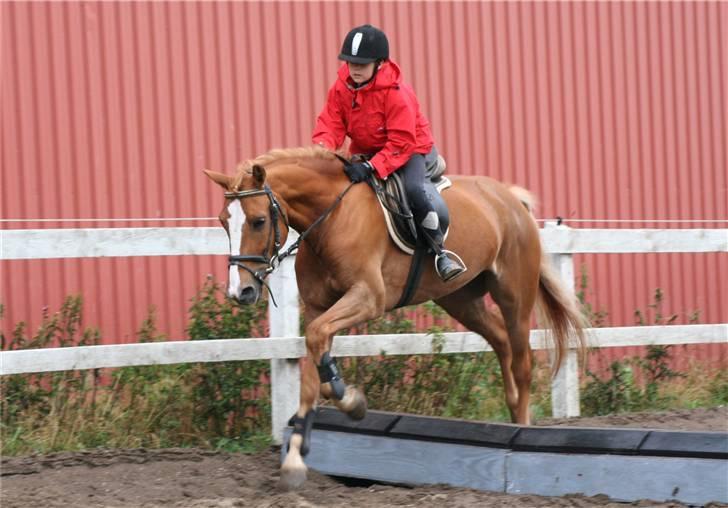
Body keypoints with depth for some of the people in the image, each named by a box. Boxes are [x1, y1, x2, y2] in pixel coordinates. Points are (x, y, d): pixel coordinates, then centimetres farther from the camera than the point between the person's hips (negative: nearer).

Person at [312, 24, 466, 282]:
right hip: (365, 152, 6)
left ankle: (439, 251, -20)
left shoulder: (396, 93, -25)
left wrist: (371, 167, -41)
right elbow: (330, 125, -10)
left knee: (413, 189, -32)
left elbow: (401, 144, -28)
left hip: (410, 150, -6)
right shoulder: (341, 89, -8)